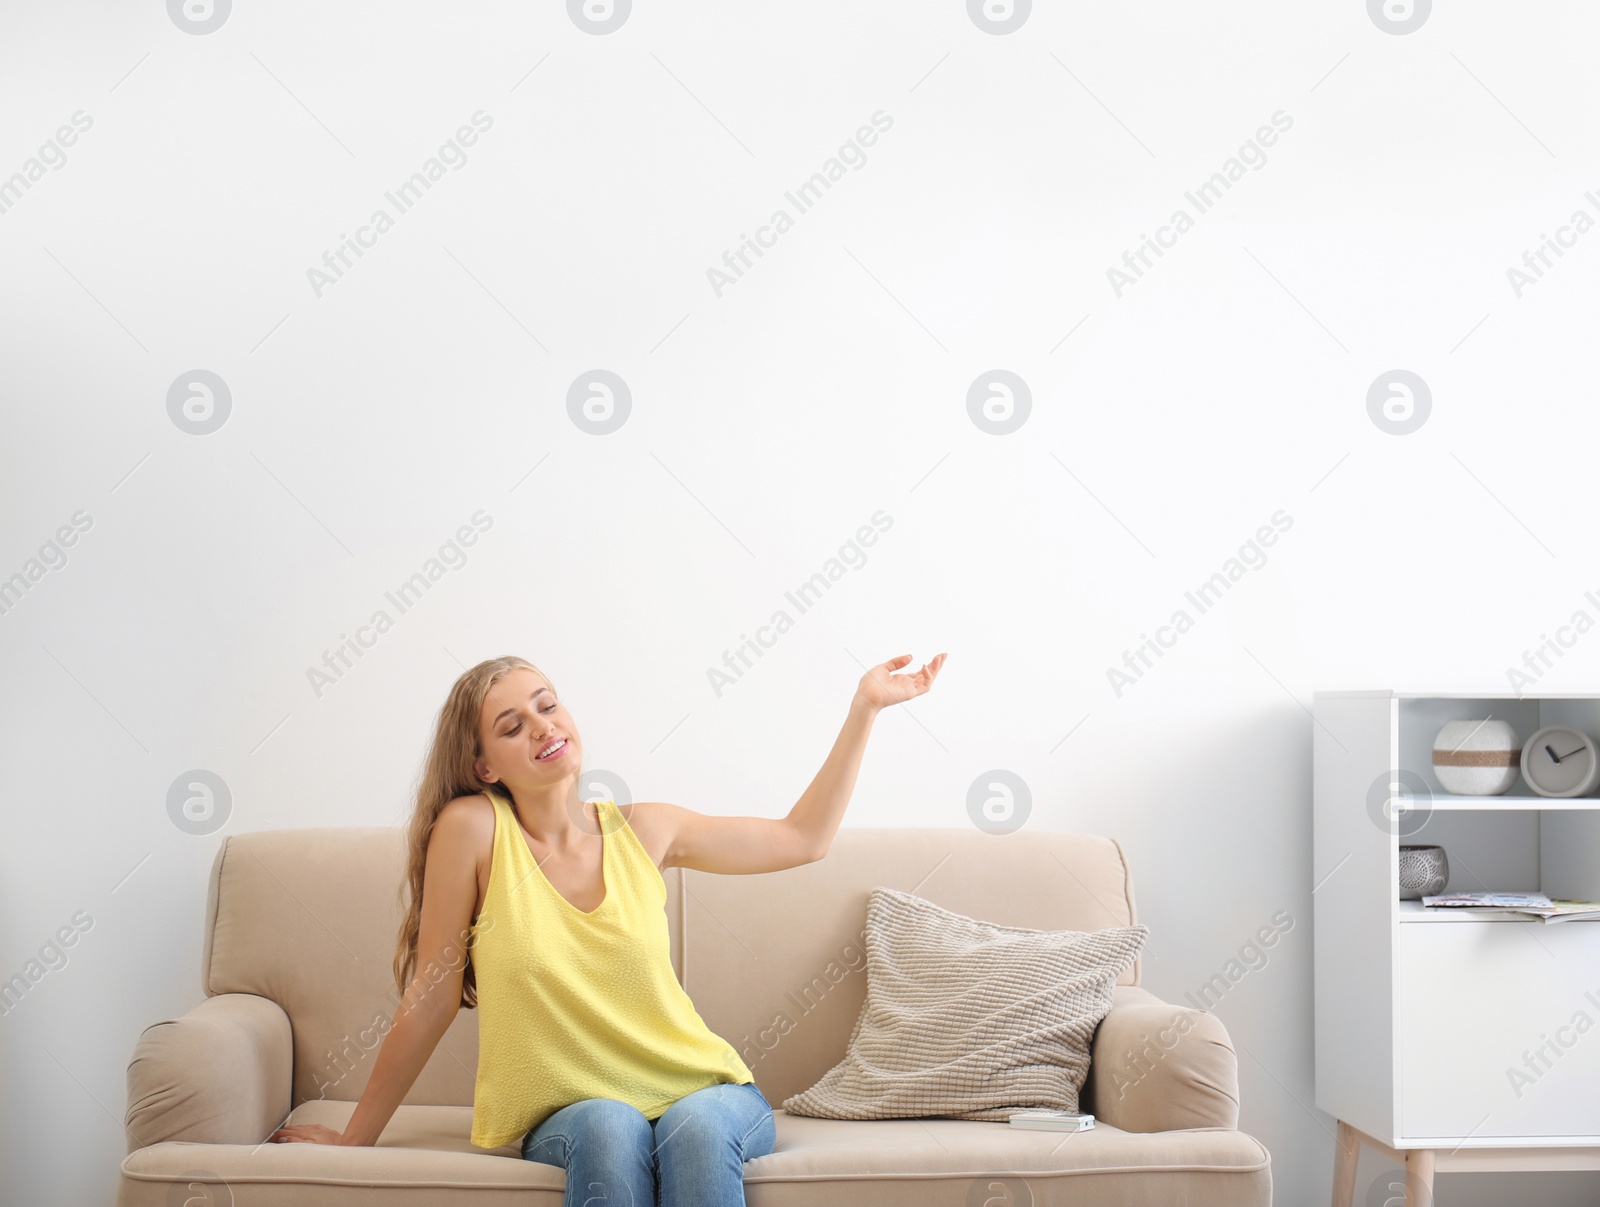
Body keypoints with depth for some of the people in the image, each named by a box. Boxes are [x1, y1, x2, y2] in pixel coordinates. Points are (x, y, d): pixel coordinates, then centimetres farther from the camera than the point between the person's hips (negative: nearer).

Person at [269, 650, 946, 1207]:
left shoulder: (643, 830, 2)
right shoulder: (472, 829, -8)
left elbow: (803, 839, 15)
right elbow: (432, 998, -2)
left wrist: (864, 709, 13)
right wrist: (355, 1139, 2)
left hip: (703, 1091, 2)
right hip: (566, 1115, -2)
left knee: (694, 1126, -32)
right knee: (609, 1127, -35)